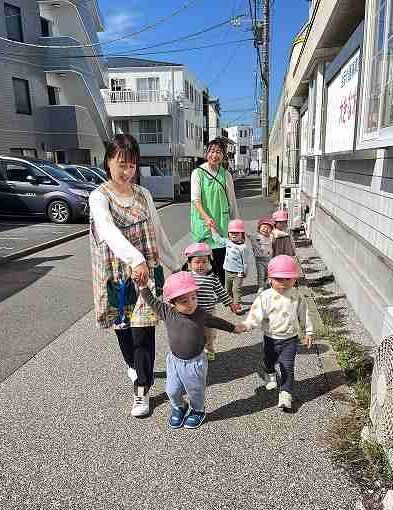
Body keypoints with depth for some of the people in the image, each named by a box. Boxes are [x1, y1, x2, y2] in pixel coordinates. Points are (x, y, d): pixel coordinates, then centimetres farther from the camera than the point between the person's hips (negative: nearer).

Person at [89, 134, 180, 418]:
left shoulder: (143, 195, 4)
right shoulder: (99, 197, -9)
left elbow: (158, 234, 11)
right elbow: (110, 232, -29)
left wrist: (176, 266, 13)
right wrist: (135, 260, -45)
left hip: (148, 273, 2)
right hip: (117, 277, -1)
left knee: (143, 333, -1)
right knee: (123, 330, 15)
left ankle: (142, 391, 14)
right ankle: (135, 367, 44)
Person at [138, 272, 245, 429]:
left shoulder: (201, 314, -14)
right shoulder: (167, 312, -13)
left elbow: (217, 322, 4)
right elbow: (151, 300, 0)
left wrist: (234, 328, 15)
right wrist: (142, 284, -7)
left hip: (195, 362, -1)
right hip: (174, 361, 2)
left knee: (195, 392, 18)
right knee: (172, 391, 16)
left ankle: (198, 410, 49)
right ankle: (179, 407, 49)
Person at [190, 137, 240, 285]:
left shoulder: (226, 175, 9)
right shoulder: (198, 173, 0)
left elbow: (232, 201, 14)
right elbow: (195, 199, -9)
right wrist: (206, 217, -24)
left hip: (222, 222, 2)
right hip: (204, 222, -2)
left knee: (220, 259, 2)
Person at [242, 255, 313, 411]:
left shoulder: (296, 296, -7)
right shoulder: (265, 297, -15)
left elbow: (304, 314, 4)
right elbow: (256, 313, -21)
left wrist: (308, 331, 8)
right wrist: (246, 325, -36)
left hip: (290, 339, -1)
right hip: (271, 338, 1)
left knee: (287, 367, -3)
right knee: (270, 362, 24)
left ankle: (285, 395, 7)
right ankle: (271, 377, 54)